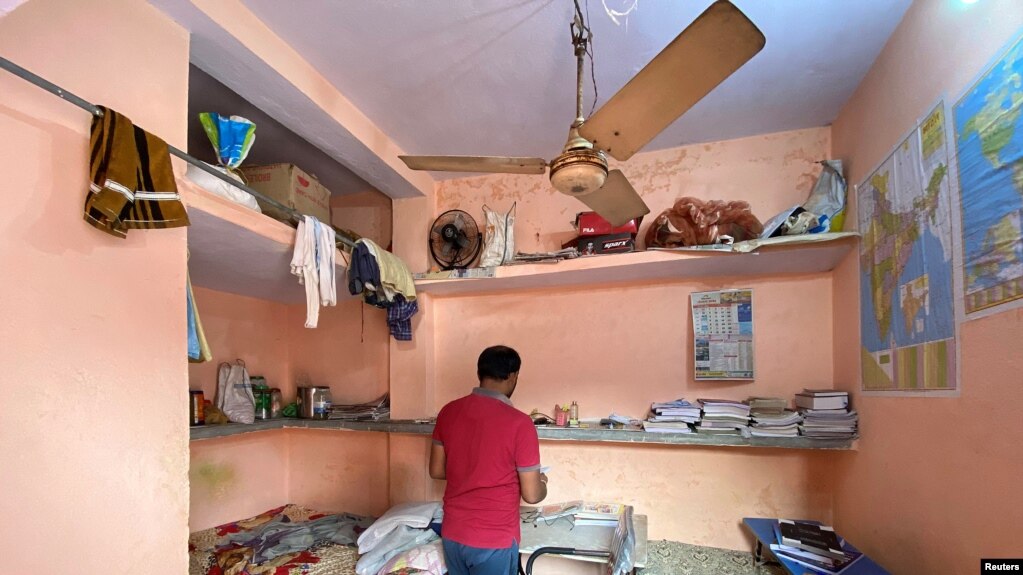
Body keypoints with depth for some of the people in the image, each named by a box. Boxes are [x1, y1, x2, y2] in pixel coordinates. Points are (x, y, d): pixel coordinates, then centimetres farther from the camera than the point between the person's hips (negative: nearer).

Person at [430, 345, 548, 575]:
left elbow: (436, 470, 6)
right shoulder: (519, 422, -20)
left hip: (453, 533, 5)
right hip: (495, 540, -5)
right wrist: (541, 482, 7)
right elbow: (531, 495, -15)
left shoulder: (449, 412, -4)